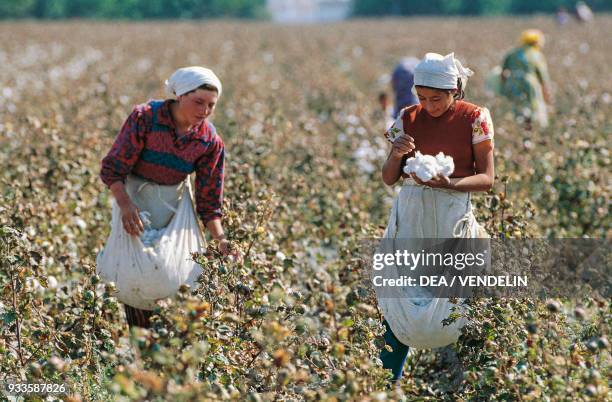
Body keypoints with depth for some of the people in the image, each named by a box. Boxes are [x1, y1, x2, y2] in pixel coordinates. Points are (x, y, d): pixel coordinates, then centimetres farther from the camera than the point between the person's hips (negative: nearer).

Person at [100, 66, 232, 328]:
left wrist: (221, 238, -17)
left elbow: (209, 199, -3)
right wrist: (125, 204, -32)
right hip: (133, 198, -2)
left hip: (171, 204, 3)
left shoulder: (211, 142, -8)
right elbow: (113, 169, -16)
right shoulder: (145, 117, -18)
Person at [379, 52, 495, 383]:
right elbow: (388, 179, 8)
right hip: (410, 214, 3)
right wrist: (397, 155, -14)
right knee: (399, 294, 0)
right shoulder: (408, 117, 6)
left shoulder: (474, 118, -2)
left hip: (452, 216, -3)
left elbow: (487, 179, -5)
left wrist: (447, 183, -22)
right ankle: (389, 379, 7)